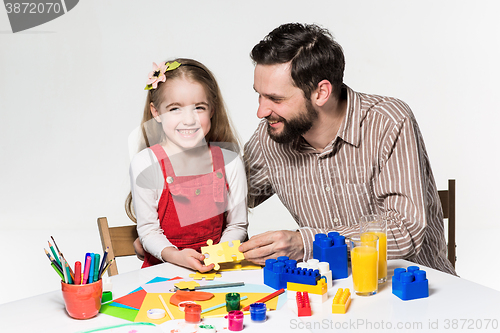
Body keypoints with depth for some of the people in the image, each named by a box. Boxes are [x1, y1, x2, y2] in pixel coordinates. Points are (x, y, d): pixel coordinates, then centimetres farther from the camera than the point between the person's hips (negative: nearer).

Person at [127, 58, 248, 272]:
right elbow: (148, 230, -3)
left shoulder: (230, 162, 0)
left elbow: (237, 225, 8)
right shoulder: (145, 164, -6)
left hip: (217, 268, 3)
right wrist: (174, 255, -21)